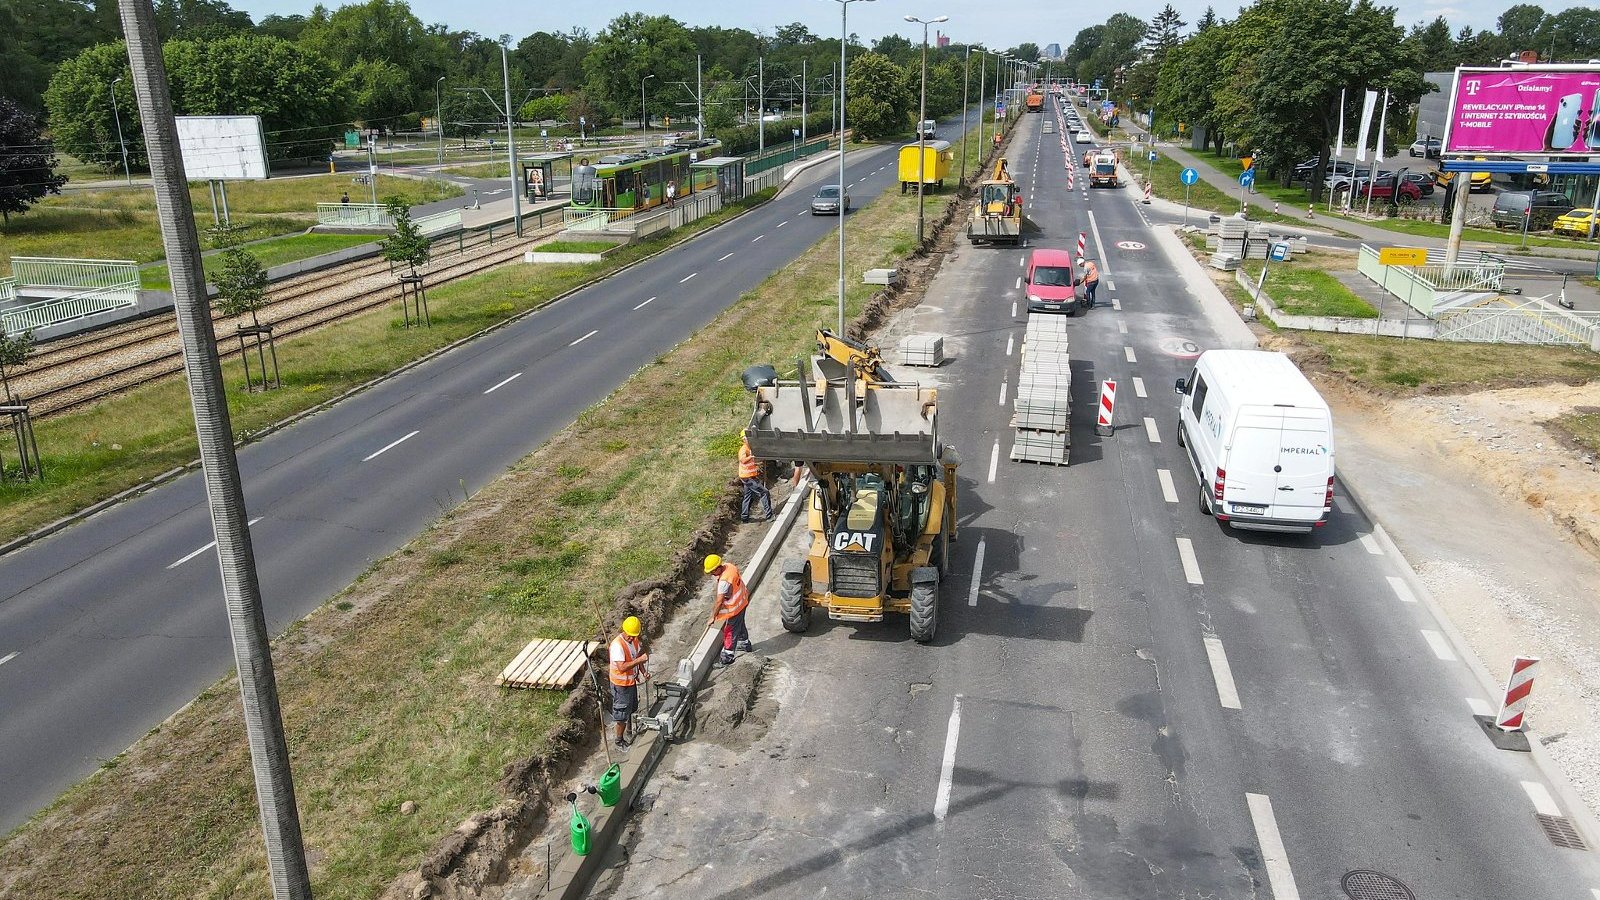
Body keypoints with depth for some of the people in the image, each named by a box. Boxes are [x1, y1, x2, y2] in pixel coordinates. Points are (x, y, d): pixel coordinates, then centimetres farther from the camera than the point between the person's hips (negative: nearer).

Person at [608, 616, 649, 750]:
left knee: (631, 709, 26)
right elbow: (621, 667, -35)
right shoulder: (617, 645, -30)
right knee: (622, 714, 5)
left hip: (632, 681, 8)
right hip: (621, 684, -8)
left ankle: (630, 732, 47)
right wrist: (640, 660, -37)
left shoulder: (635, 640, -5)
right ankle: (619, 741, 22)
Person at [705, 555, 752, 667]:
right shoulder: (728, 565, -9)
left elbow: (719, 602, -31)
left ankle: (727, 657, 19)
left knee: (730, 632, 6)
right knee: (740, 625, 29)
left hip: (734, 609, -9)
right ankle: (745, 644, 50)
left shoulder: (724, 581, -36)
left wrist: (713, 618, -22)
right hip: (742, 602, 9)